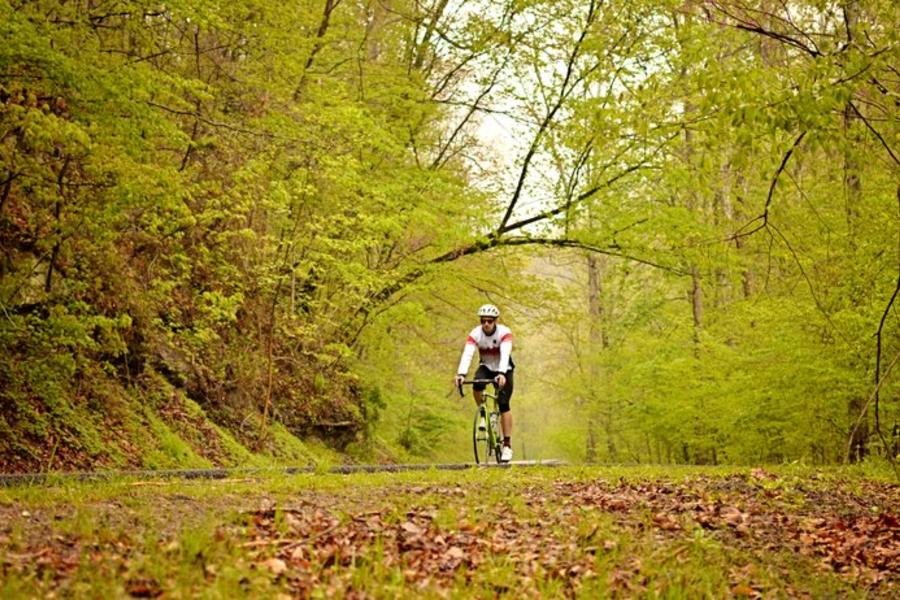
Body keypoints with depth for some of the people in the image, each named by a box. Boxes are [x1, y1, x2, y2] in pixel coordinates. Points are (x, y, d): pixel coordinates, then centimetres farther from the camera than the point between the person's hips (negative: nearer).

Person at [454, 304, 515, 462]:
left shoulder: (504, 332, -26)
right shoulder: (475, 334, -20)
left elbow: (505, 354, -41)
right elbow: (467, 354, -34)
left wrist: (502, 374, -57)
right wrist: (461, 374, -50)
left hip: (503, 370, -2)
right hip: (486, 367, 2)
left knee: (503, 405, -14)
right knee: (477, 385, -32)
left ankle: (507, 444, -8)